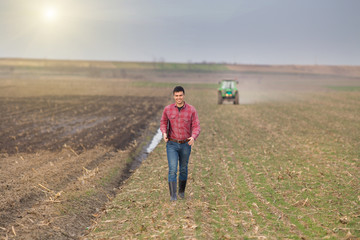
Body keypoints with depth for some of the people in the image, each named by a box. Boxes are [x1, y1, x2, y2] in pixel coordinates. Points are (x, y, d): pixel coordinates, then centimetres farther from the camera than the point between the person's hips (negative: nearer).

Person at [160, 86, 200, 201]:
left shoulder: (191, 110, -11)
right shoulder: (168, 109, -8)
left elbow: (196, 127, -10)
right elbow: (163, 122, 8)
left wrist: (193, 138, -31)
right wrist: (164, 133, -14)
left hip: (186, 145, 1)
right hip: (172, 145, -1)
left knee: (183, 169, 16)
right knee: (172, 170, -13)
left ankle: (182, 190, 38)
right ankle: (173, 195, -7)